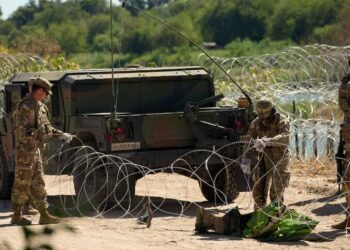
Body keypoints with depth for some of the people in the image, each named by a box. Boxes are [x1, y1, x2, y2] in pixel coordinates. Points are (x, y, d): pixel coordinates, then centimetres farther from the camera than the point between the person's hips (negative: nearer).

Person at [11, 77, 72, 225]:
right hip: (25, 150, -10)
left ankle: (44, 214, 12)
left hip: (35, 149, 10)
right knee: (22, 184, -3)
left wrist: (61, 135, 13)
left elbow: (46, 127, 22)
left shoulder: (39, 106, 15)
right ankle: (17, 216, 3)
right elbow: (21, 129, -22)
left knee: (37, 184, 10)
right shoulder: (26, 106, -16)